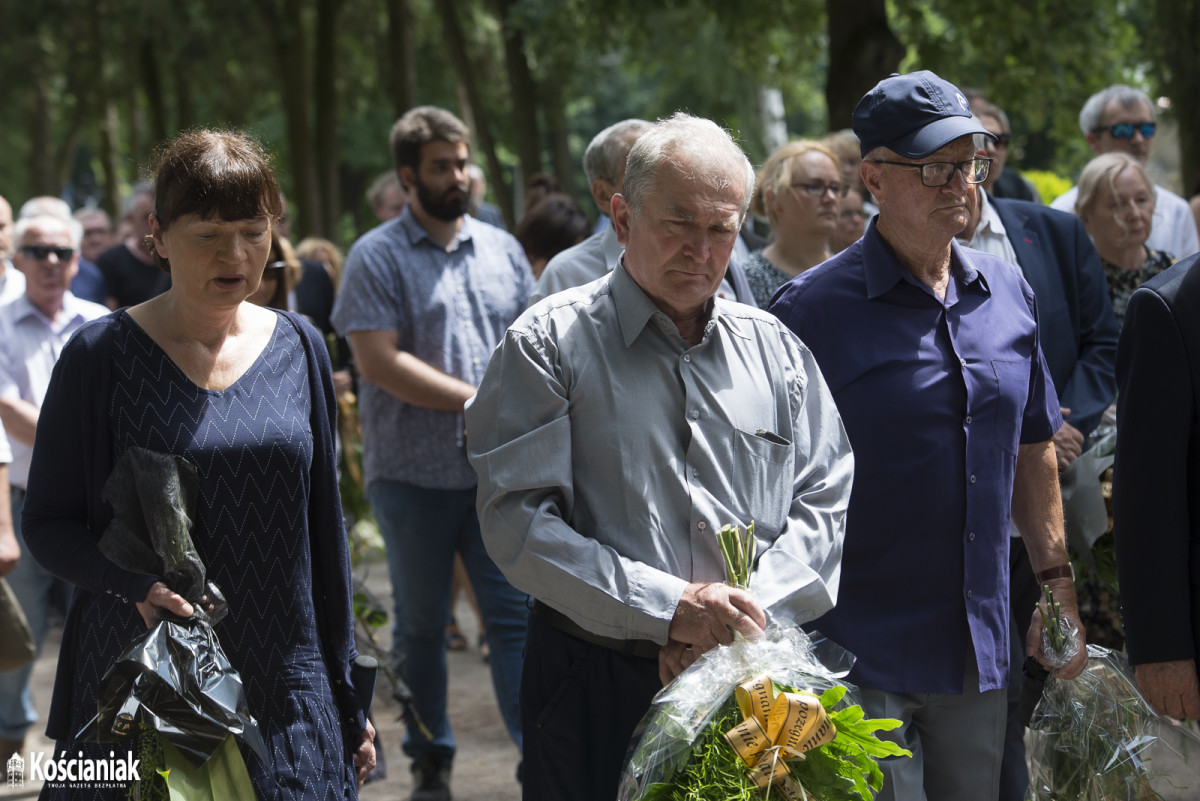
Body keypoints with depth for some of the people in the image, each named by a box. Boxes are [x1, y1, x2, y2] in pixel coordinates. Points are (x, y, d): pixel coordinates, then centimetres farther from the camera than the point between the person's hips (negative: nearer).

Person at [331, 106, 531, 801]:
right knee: (421, 625, 10)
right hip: (413, 475, -3)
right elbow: (380, 361, -14)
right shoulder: (378, 257, -4)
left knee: (517, 614, -2)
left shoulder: (503, 249, 11)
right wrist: (479, 401, -15)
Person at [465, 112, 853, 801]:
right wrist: (669, 608, -20)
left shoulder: (777, 348, 9)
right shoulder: (552, 344, -3)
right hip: (598, 688, -3)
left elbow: (827, 501, 5)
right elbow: (518, 520, -13)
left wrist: (744, 617, -12)